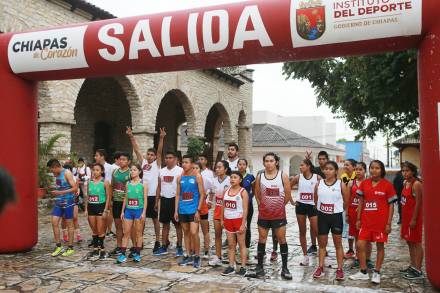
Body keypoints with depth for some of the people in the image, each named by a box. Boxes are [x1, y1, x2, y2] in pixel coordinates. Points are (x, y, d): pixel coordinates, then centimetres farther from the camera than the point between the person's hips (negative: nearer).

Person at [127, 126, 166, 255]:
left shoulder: (157, 164, 0)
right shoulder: (142, 162, 8)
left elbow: (160, 152, -12)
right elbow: (137, 150, 2)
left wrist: (161, 138, -25)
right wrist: (131, 137, -8)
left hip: (152, 196, -3)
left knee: (155, 219, 7)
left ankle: (157, 242, 15)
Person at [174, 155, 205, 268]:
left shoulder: (197, 176, -5)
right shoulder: (180, 177, 7)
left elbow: (202, 194, -6)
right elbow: (178, 194, 11)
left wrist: (198, 210, -13)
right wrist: (176, 210, 5)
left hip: (193, 209, -5)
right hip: (182, 210, 5)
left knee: (193, 232, -10)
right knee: (186, 232, 12)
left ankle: (197, 256, 5)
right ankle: (188, 256, 21)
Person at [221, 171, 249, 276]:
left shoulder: (243, 192, -9)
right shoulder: (226, 190, 7)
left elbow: (245, 209, -12)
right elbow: (223, 206, 13)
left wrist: (243, 224, -17)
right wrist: (222, 219, 9)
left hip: (239, 220, -5)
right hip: (228, 220, 5)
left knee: (241, 244, 4)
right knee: (231, 245, 10)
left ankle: (243, 267, 10)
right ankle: (231, 266, 16)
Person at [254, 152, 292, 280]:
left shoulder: (283, 176, -7)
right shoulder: (260, 177, 0)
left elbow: (288, 195, -2)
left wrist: (280, 206, 5)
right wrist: (262, 205, 8)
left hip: (279, 214, -2)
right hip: (264, 213, 2)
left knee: (282, 239, 2)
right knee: (262, 239, 8)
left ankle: (284, 268, 10)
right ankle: (260, 266, 18)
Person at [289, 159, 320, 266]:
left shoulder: (317, 177, -6)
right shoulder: (298, 178, -1)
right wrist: (292, 201, 4)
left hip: (312, 206, -2)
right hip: (300, 206, 2)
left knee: (316, 231, -7)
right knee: (302, 232, 7)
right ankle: (305, 256, 15)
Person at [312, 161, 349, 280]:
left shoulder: (341, 184, -7)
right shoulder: (319, 184, 0)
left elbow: (346, 201, 0)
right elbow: (315, 199, 11)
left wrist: (337, 208, 7)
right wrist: (321, 209, 9)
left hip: (336, 216, -2)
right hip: (322, 216, 2)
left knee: (338, 244, 7)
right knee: (322, 243, 11)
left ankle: (339, 269, 15)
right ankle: (320, 267, 20)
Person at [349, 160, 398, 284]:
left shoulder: (387, 185, -6)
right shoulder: (364, 183, 3)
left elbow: (391, 205, -4)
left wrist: (389, 223, -8)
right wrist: (358, 219, 7)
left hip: (381, 221, -3)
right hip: (366, 220, 4)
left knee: (380, 246, 6)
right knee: (360, 245, 2)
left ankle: (377, 273, 20)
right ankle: (363, 272, 16)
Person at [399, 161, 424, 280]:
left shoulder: (416, 184, -16)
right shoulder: (405, 183, 10)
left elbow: (418, 203, -18)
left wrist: (414, 219, -19)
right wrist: (405, 218, 14)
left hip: (414, 217, -9)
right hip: (406, 217, 9)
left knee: (416, 243, -3)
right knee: (409, 242, 15)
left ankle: (418, 271, 2)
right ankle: (413, 267, 26)